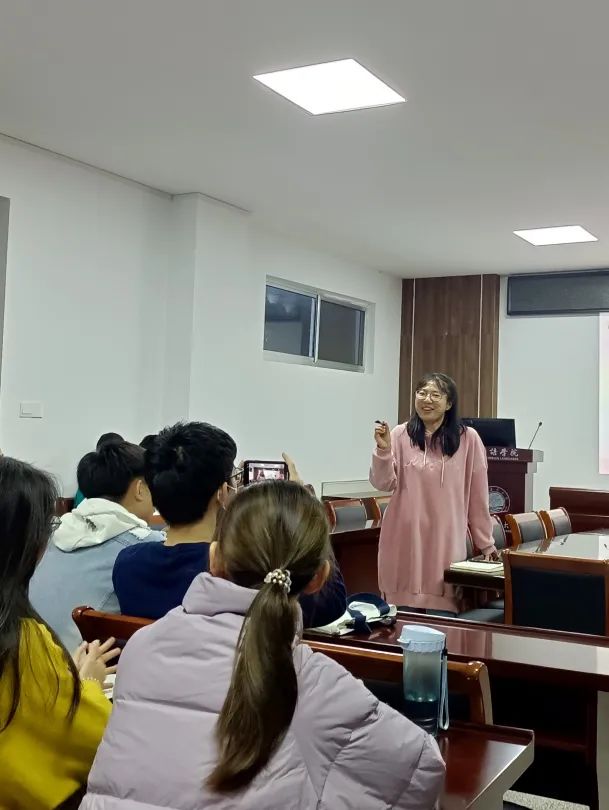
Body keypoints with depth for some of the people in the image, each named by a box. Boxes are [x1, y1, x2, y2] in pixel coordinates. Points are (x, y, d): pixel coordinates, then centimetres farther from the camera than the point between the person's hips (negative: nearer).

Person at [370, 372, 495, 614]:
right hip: (405, 541, 1)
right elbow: (383, 484, 1)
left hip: (445, 542, -1)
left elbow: (477, 496, 4)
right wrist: (383, 450, -15)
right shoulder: (400, 435, 2)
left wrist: (486, 544, 7)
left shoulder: (467, 439, -1)